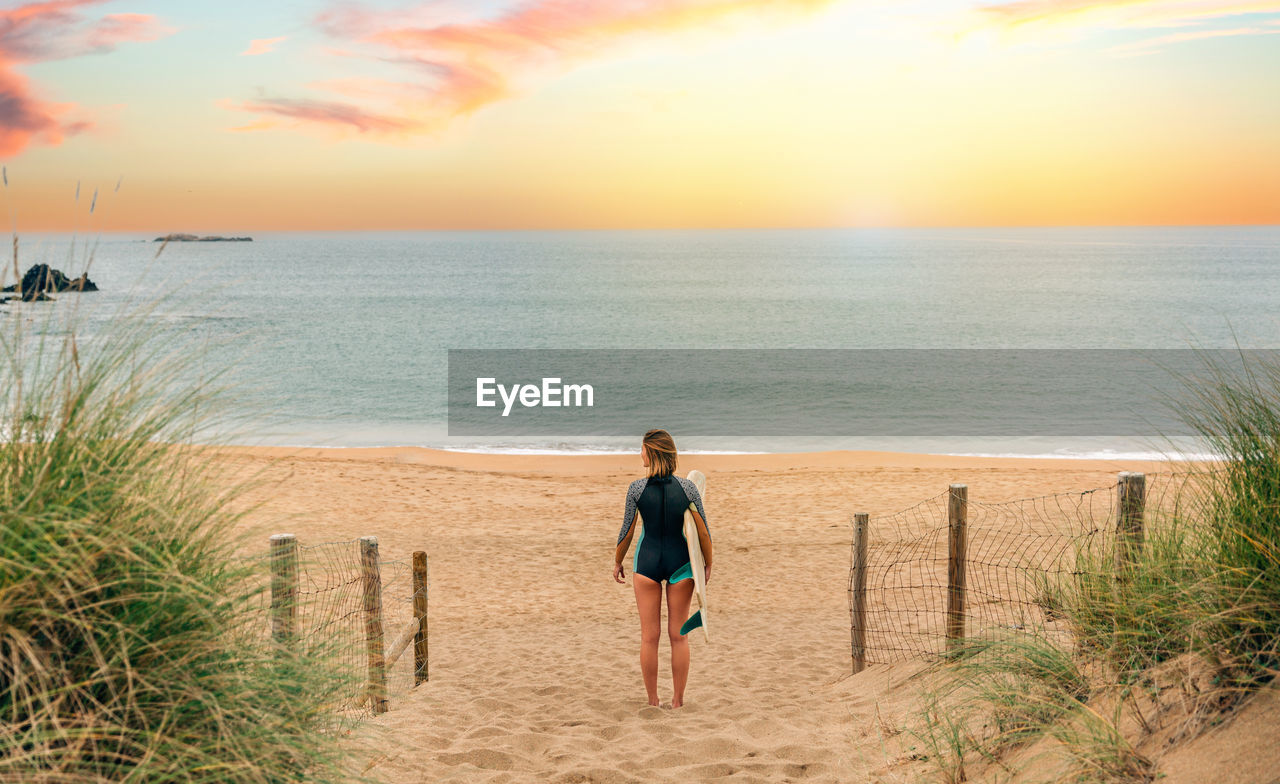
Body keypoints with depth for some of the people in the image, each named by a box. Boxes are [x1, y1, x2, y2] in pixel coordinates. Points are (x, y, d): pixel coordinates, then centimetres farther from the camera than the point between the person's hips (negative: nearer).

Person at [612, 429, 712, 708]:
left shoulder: (637, 488, -11)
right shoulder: (687, 487, -8)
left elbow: (627, 532, -4)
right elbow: (703, 532, -4)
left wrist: (618, 562, 12)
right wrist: (708, 565, 10)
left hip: (647, 562, -1)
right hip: (681, 563, 1)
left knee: (649, 636, 8)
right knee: (678, 635, 11)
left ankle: (653, 701, 16)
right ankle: (677, 701, 17)